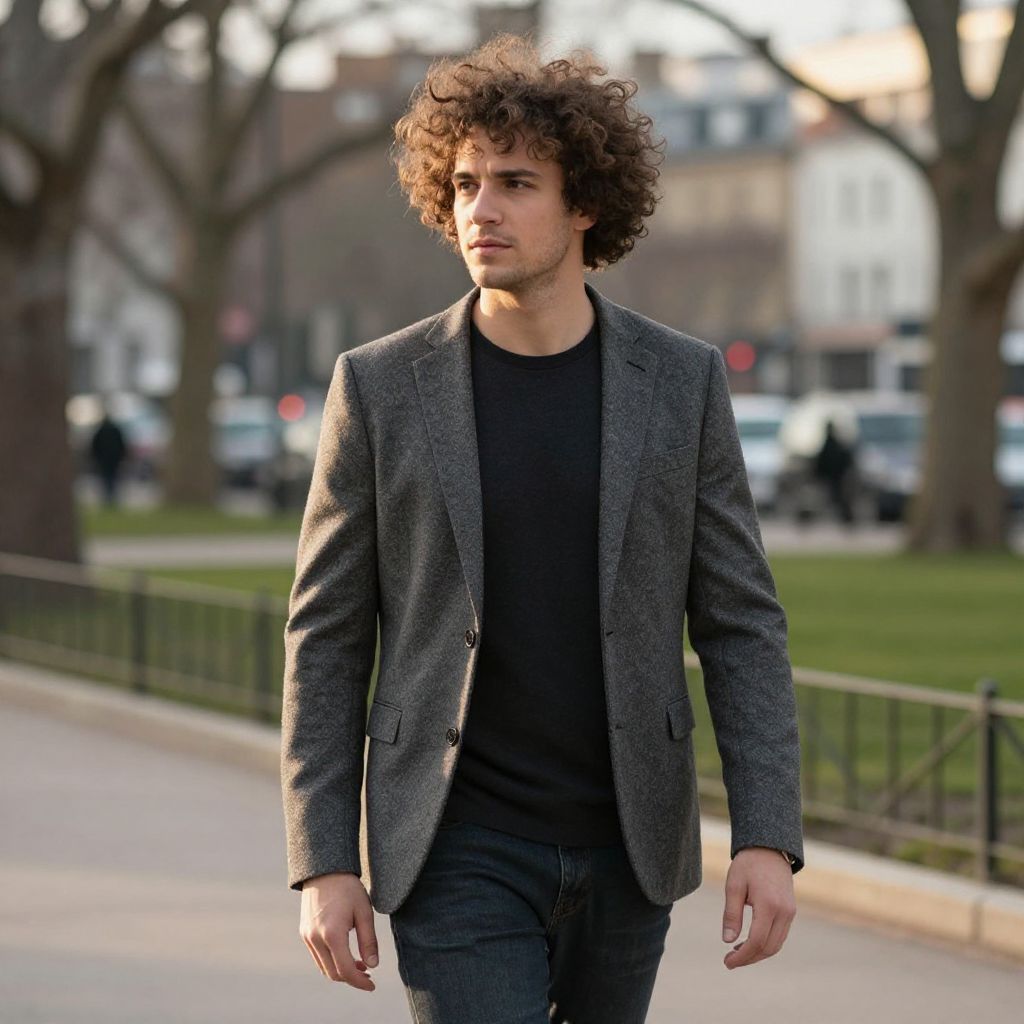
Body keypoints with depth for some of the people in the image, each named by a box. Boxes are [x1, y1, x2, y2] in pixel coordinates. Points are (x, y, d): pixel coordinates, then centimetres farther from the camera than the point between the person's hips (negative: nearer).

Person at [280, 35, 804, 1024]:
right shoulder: (381, 386, -5)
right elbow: (326, 637, -2)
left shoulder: (681, 381, -1)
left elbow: (741, 625, 0)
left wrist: (769, 837, -9)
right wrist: (323, 864, -7)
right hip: (460, 854, -2)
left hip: (623, 849, 3)